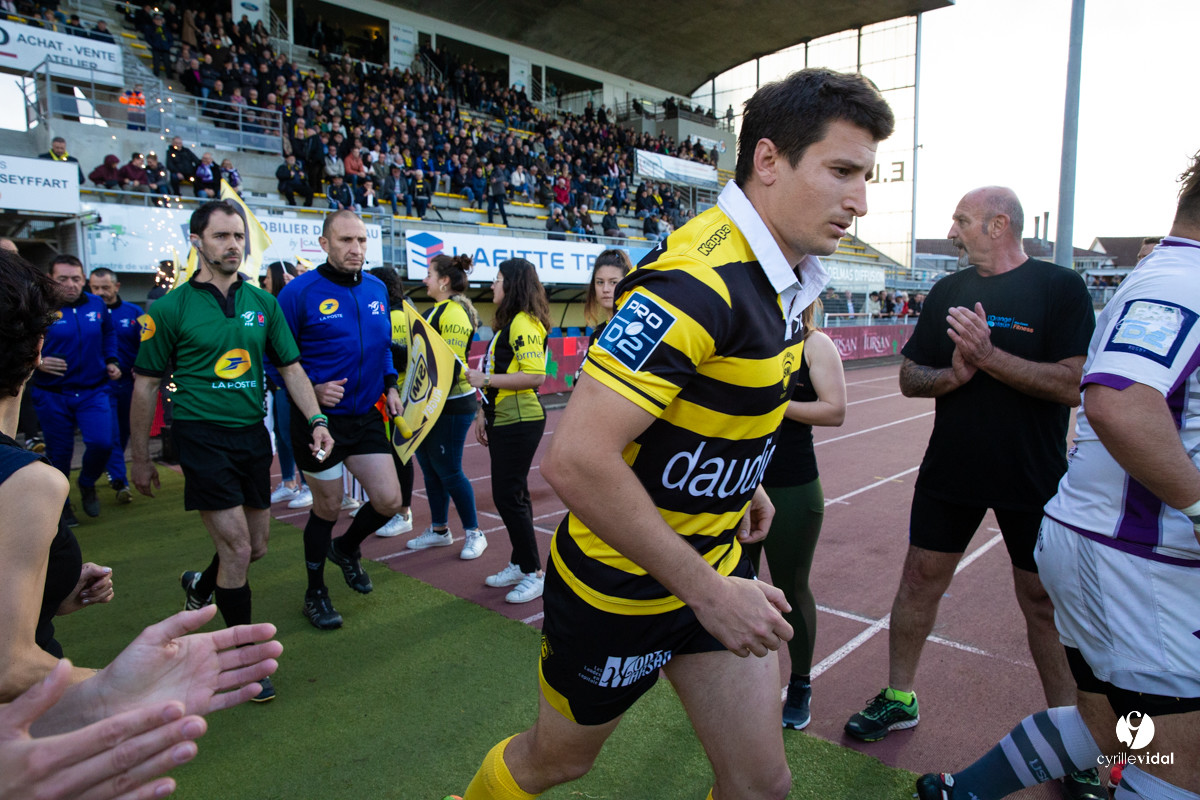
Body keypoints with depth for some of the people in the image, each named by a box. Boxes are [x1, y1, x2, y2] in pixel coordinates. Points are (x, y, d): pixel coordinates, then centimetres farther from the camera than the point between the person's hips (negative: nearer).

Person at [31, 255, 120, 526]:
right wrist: (37, 362, -21)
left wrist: (111, 361, 10)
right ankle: (61, 502, 29)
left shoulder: (96, 304, 4)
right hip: (52, 395, -2)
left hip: (94, 391, 2)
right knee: (59, 452, 8)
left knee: (101, 443, -14)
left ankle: (87, 485, 18)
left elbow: (109, 334, 22)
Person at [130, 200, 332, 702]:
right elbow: (145, 384, 0)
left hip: (253, 435, 5)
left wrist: (316, 421, -4)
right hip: (201, 435, -5)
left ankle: (200, 588, 46)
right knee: (236, 549, -8)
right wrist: (140, 459, 3)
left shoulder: (262, 303, 6)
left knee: (257, 545, 13)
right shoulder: (171, 308, -6)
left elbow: (291, 368, 9)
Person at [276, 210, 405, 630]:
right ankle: (315, 593, 32)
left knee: (389, 501, 1)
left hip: (366, 417, 5)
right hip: (320, 419, -5)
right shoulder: (300, 292, -13)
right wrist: (311, 391, -19)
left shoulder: (377, 289, 4)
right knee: (328, 507, 8)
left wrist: (390, 384, 5)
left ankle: (346, 548, 36)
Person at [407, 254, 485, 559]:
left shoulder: (455, 311, -16)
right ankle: (439, 530, 28)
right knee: (430, 468, 15)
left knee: (448, 471, -3)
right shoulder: (436, 310, 16)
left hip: (452, 404, -10)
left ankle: (474, 533, 12)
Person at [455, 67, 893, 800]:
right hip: (622, 583, -7)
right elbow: (576, 459, -34)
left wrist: (740, 479, 12)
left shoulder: (788, 276, 1)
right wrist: (706, 590, -26)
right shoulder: (695, 280, -29)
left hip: (717, 565, 7)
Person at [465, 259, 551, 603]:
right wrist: (484, 412, 18)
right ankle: (519, 565, 27)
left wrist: (485, 379, -19)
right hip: (503, 421, 10)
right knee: (511, 494, 15)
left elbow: (535, 375, -24)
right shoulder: (507, 323, 15)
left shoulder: (523, 323, -15)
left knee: (509, 496, -6)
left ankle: (534, 573, 6)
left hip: (520, 423, -10)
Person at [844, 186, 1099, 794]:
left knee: (1044, 602, 7)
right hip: (950, 467, 4)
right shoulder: (947, 291, 6)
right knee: (920, 581, 9)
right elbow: (909, 378, 5)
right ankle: (899, 698, 27)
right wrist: (953, 375, -15)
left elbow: (1073, 384, -17)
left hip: (1032, 477, -3)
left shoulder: (1060, 288, -7)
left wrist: (989, 356, -24)